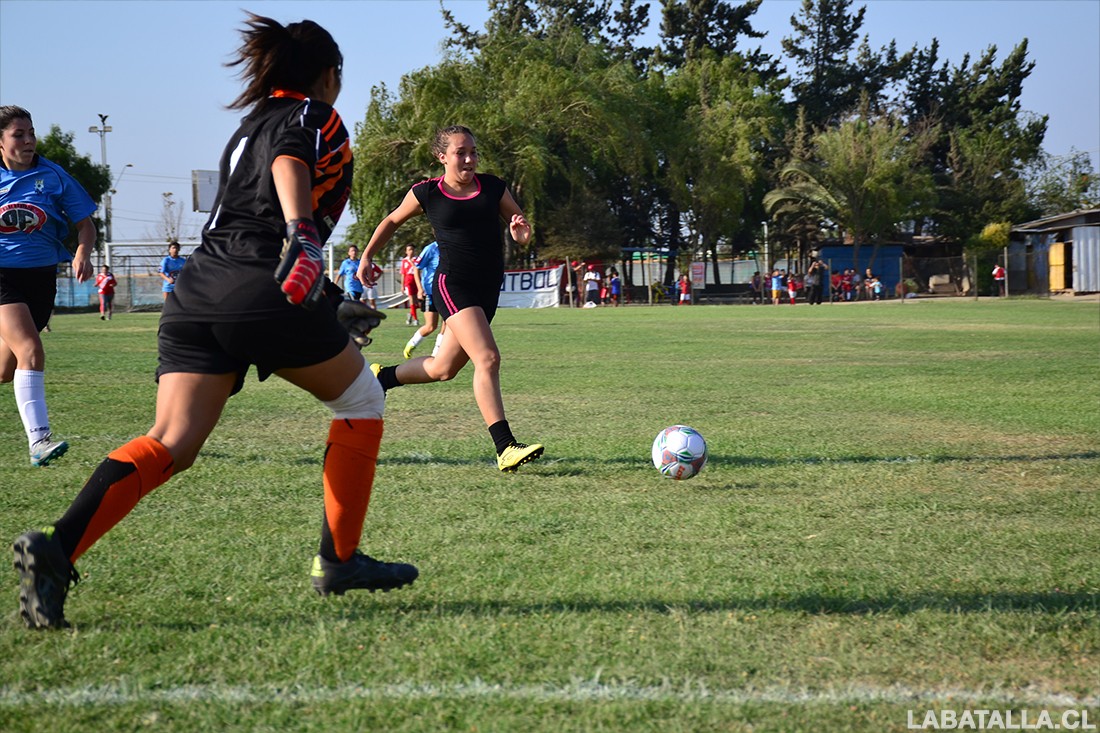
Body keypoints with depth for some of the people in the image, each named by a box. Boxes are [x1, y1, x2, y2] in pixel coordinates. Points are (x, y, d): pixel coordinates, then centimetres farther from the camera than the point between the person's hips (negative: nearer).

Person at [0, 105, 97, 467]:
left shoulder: (53, 176, 0)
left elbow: (85, 223, 4)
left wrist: (82, 253, -15)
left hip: (41, 275, 3)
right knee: (30, 352, -23)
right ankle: (39, 441, -24)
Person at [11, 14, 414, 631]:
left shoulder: (248, 126, 32)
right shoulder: (314, 118, 8)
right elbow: (289, 163, -15)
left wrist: (326, 313, 49)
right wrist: (302, 234, -34)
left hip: (197, 292, 7)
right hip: (267, 292, -7)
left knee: (170, 444, -5)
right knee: (361, 399, 15)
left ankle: (58, 546, -26)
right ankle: (340, 560, 15)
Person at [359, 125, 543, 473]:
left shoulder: (493, 187, 6)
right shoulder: (426, 193, 0)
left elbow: (521, 232, 10)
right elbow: (392, 221, 17)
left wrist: (522, 232, -14)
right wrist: (367, 256, 13)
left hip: (488, 289, 5)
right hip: (452, 285, -5)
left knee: (443, 369, 12)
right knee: (488, 359, -22)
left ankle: (382, 377, 40)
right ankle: (505, 448, -25)